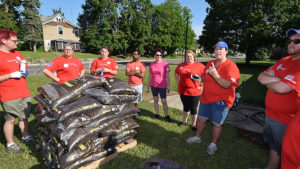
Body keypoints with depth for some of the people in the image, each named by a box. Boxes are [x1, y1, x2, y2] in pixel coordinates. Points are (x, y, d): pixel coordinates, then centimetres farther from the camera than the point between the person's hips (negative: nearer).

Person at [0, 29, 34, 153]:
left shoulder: (17, 54, 12)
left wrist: (24, 71, 4)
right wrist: (10, 75, -20)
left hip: (24, 93, 7)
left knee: (24, 117, 16)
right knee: (10, 120, 3)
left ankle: (26, 137, 33)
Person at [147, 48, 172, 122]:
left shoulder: (165, 64, -7)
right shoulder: (151, 64, 3)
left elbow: (167, 76, -5)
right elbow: (150, 76, 10)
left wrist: (168, 86, -7)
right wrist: (148, 86, 11)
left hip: (162, 86, -3)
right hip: (153, 85, 4)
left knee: (164, 101, 1)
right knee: (155, 100, 12)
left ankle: (167, 115, 15)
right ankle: (157, 114, 25)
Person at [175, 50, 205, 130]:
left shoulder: (199, 65, -9)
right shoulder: (181, 65, 4)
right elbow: (176, 74, 21)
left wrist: (203, 87, -9)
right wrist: (178, 83, 13)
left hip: (194, 92, -4)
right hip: (183, 91, 4)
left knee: (193, 109, 8)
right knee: (186, 107, 20)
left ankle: (194, 124, 28)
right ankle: (185, 121, 40)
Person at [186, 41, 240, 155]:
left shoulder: (231, 66, -12)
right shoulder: (210, 63, 8)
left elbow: (227, 85, -23)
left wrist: (215, 75, -31)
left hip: (221, 101, -6)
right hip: (206, 98, 6)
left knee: (217, 124, 6)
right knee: (201, 119, 16)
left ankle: (213, 144, 28)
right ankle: (197, 137, 38)